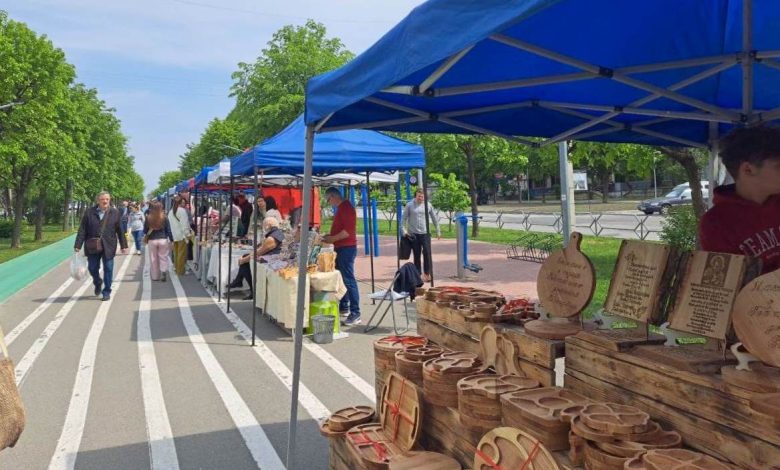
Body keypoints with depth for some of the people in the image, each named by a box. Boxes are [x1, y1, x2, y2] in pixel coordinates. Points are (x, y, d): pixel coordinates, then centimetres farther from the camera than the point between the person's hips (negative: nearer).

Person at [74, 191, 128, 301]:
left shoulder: (115, 213, 1)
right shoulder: (89, 212, 0)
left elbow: (120, 231, 3)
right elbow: (82, 230, 0)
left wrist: (124, 246, 1)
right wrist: (78, 245, -5)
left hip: (108, 246, -1)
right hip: (92, 246, 1)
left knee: (108, 269, 2)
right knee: (92, 268, 9)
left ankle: (106, 292, 15)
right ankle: (98, 284, 40)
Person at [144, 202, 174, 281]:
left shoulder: (148, 219, -6)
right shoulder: (164, 218, -8)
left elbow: (145, 231, 1)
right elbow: (168, 230, -3)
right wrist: (171, 240, 5)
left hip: (152, 241, 1)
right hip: (163, 240, -1)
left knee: (153, 259, 11)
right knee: (163, 258, 8)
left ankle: (155, 276, 19)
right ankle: (163, 271, -14)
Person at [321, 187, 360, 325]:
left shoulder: (346, 207, -15)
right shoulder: (341, 208, 16)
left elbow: (348, 230, -23)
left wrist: (332, 239, -16)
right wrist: (330, 236, 12)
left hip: (346, 248, -11)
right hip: (340, 248, 11)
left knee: (349, 280, -11)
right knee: (340, 278, 17)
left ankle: (355, 314, -10)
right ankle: (343, 306, 28)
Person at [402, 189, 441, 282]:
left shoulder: (428, 205, 5)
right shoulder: (410, 205, 0)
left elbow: (434, 218, 12)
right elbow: (404, 218, 4)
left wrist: (438, 231, 13)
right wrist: (404, 230, -5)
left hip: (425, 233, 1)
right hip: (413, 234, 0)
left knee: (427, 253, -8)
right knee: (416, 255, 5)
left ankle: (427, 273, -1)